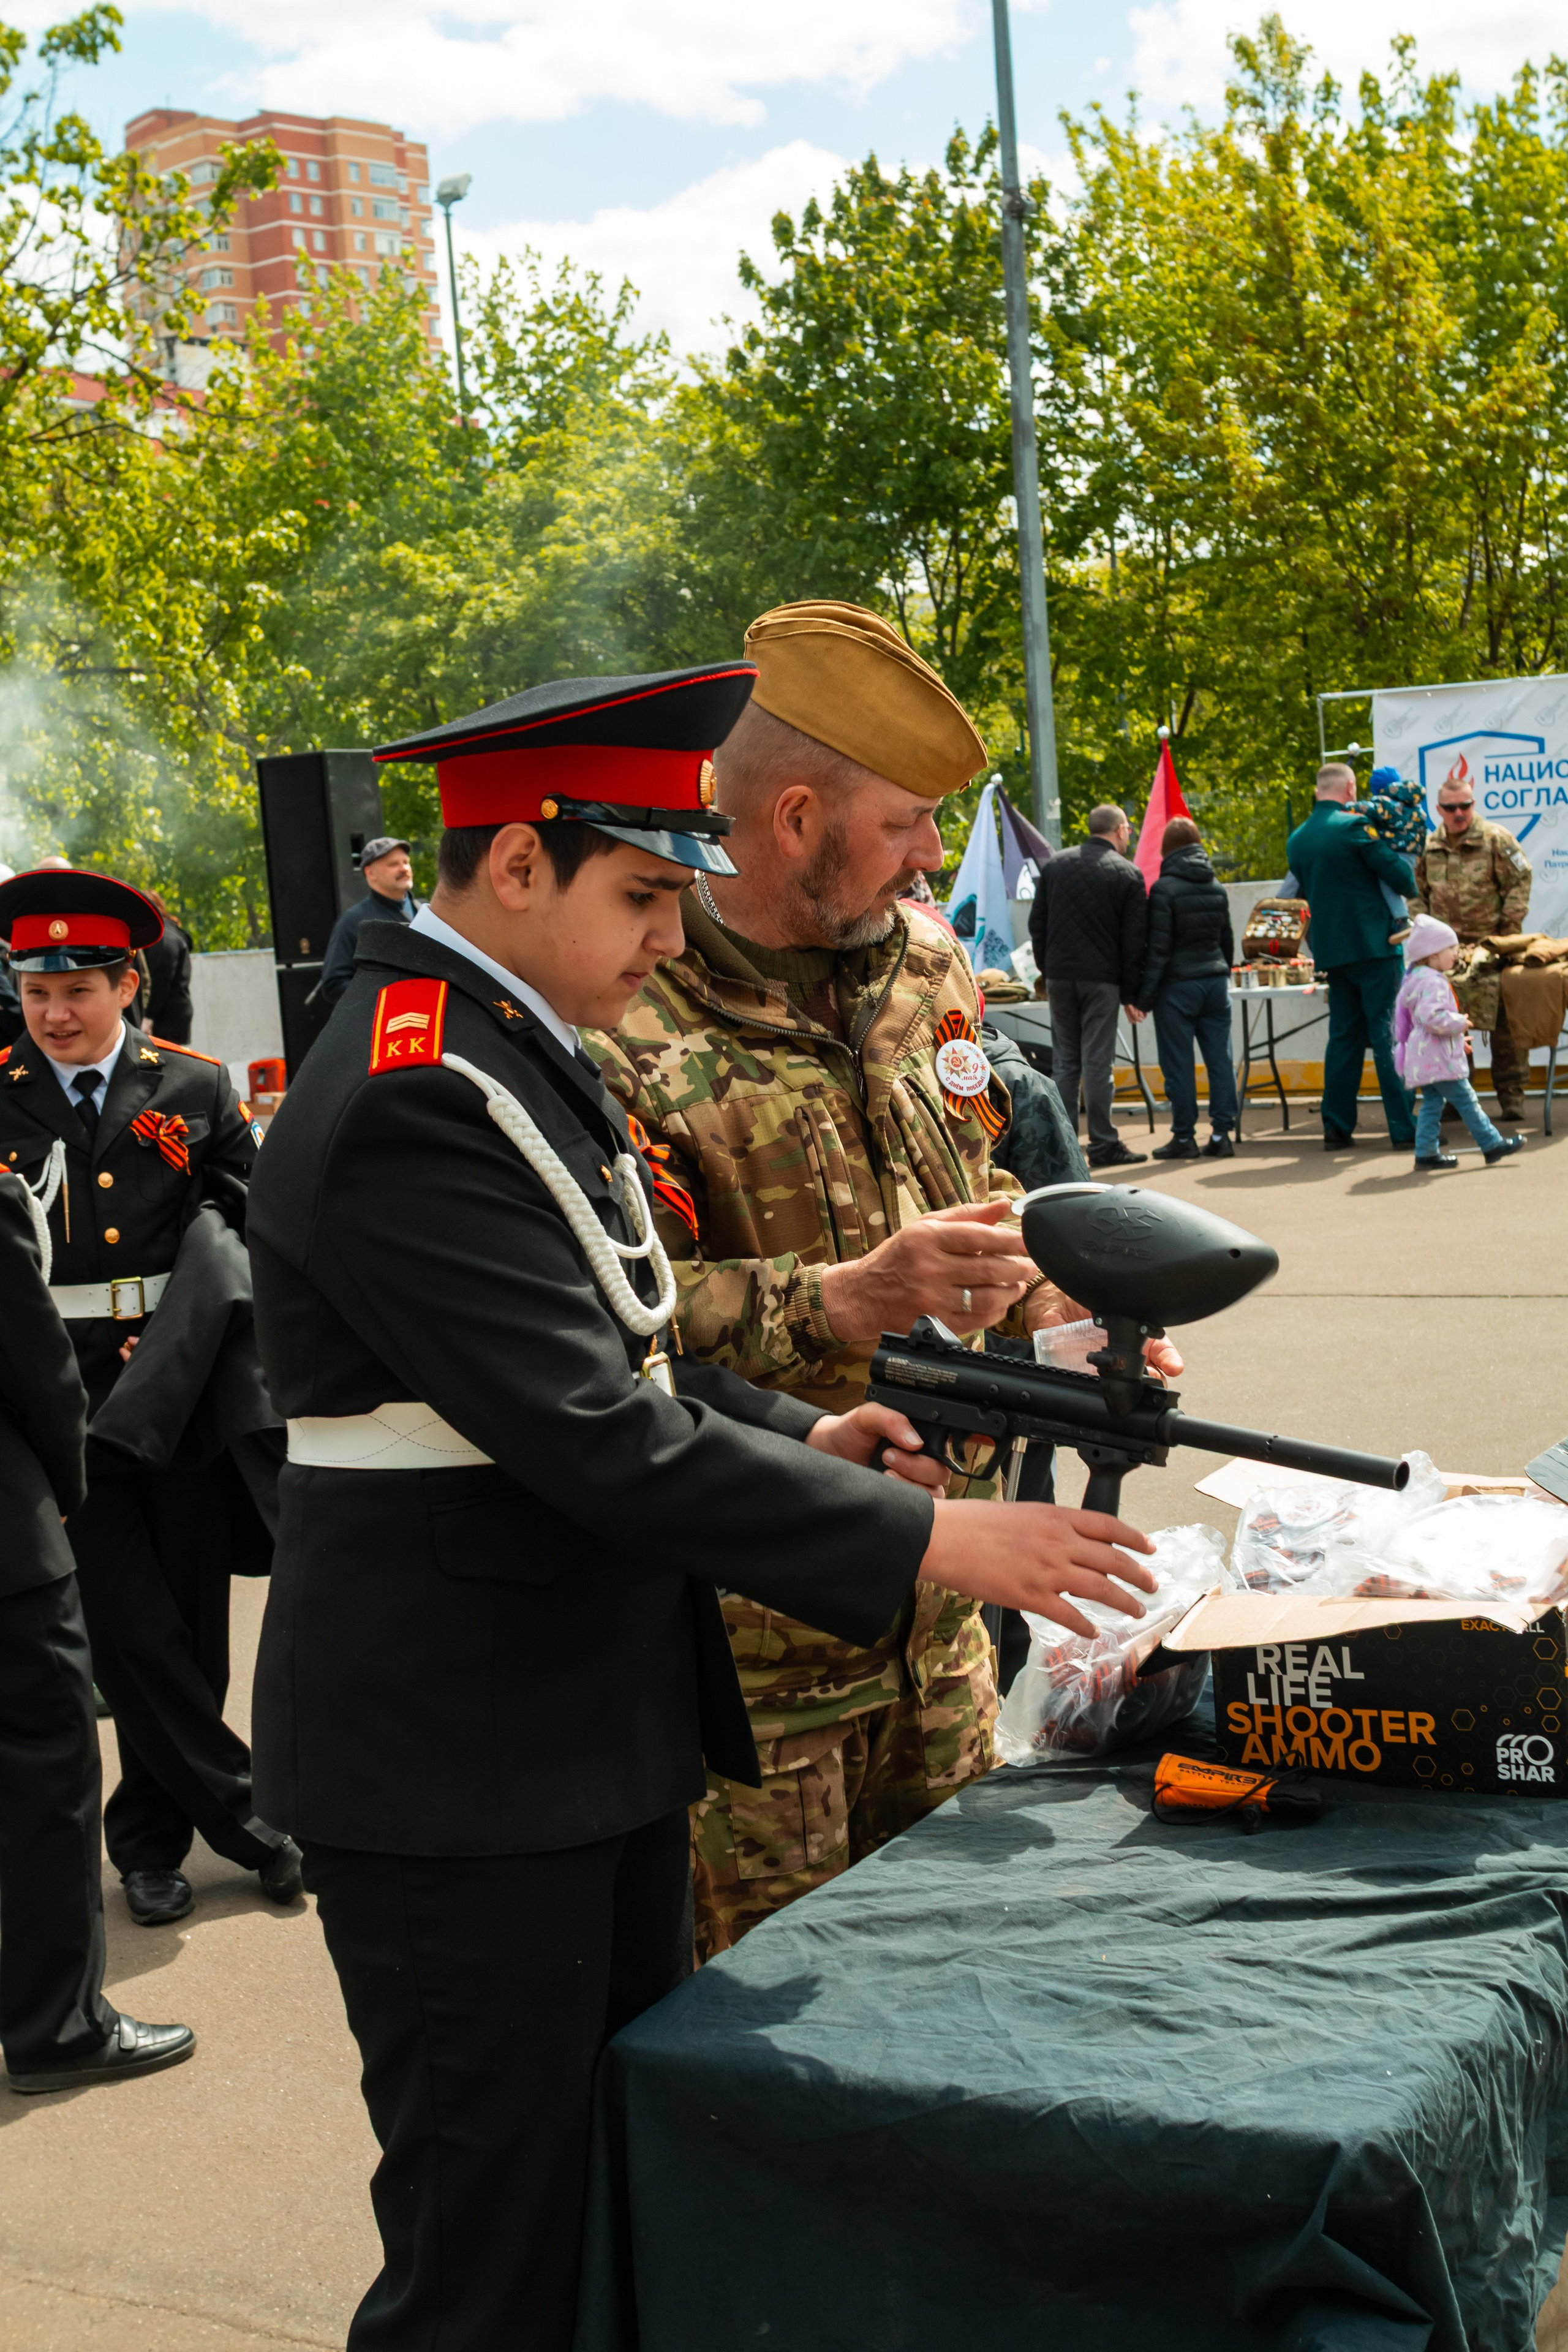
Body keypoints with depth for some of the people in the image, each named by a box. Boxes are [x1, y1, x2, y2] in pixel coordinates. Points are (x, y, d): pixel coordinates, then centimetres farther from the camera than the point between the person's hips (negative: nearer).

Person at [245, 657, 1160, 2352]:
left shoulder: (510, 1053, 11)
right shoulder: (416, 1101, -21)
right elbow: (598, 1440, -26)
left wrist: (796, 1435, 3)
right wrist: (926, 1538, -22)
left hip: (592, 1733, 10)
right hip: (460, 1779, -10)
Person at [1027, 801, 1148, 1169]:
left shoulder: (1056, 865, 8)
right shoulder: (1128, 874, -3)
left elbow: (1037, 924, 11)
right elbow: (1134, 941, -3)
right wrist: (1131, 994, 1)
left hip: (1059, 976, 4)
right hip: (1102, 979, -3)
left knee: (1064, 1060, 9)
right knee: (1098, 1062, -2)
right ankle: (1103, 1144, 1)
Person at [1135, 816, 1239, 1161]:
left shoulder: (1164, 889, -10)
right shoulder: (1217, 888, 9)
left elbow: (1158, 948, -12)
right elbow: (1227, 941, 16)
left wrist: (1145, 995, -8)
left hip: (1178, 986, -6)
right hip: (1216, 982, 6)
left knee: (1179, 1065, 0)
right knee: (1220, 1060, 5)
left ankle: (1184, 1137, 2)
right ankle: (1221, 1135, 6)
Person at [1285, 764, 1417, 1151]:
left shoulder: (1296, 840, 9)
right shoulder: (1354, 827, -11)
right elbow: (1401, 876, -10)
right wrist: (1410, 889, 11)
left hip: (1331, 951, 6)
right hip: (1372, 944, -6)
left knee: (1344, 1036, 12)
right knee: (1388, 1034, -4)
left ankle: (1336, 1128, 11)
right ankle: (1404, 1129, -4)